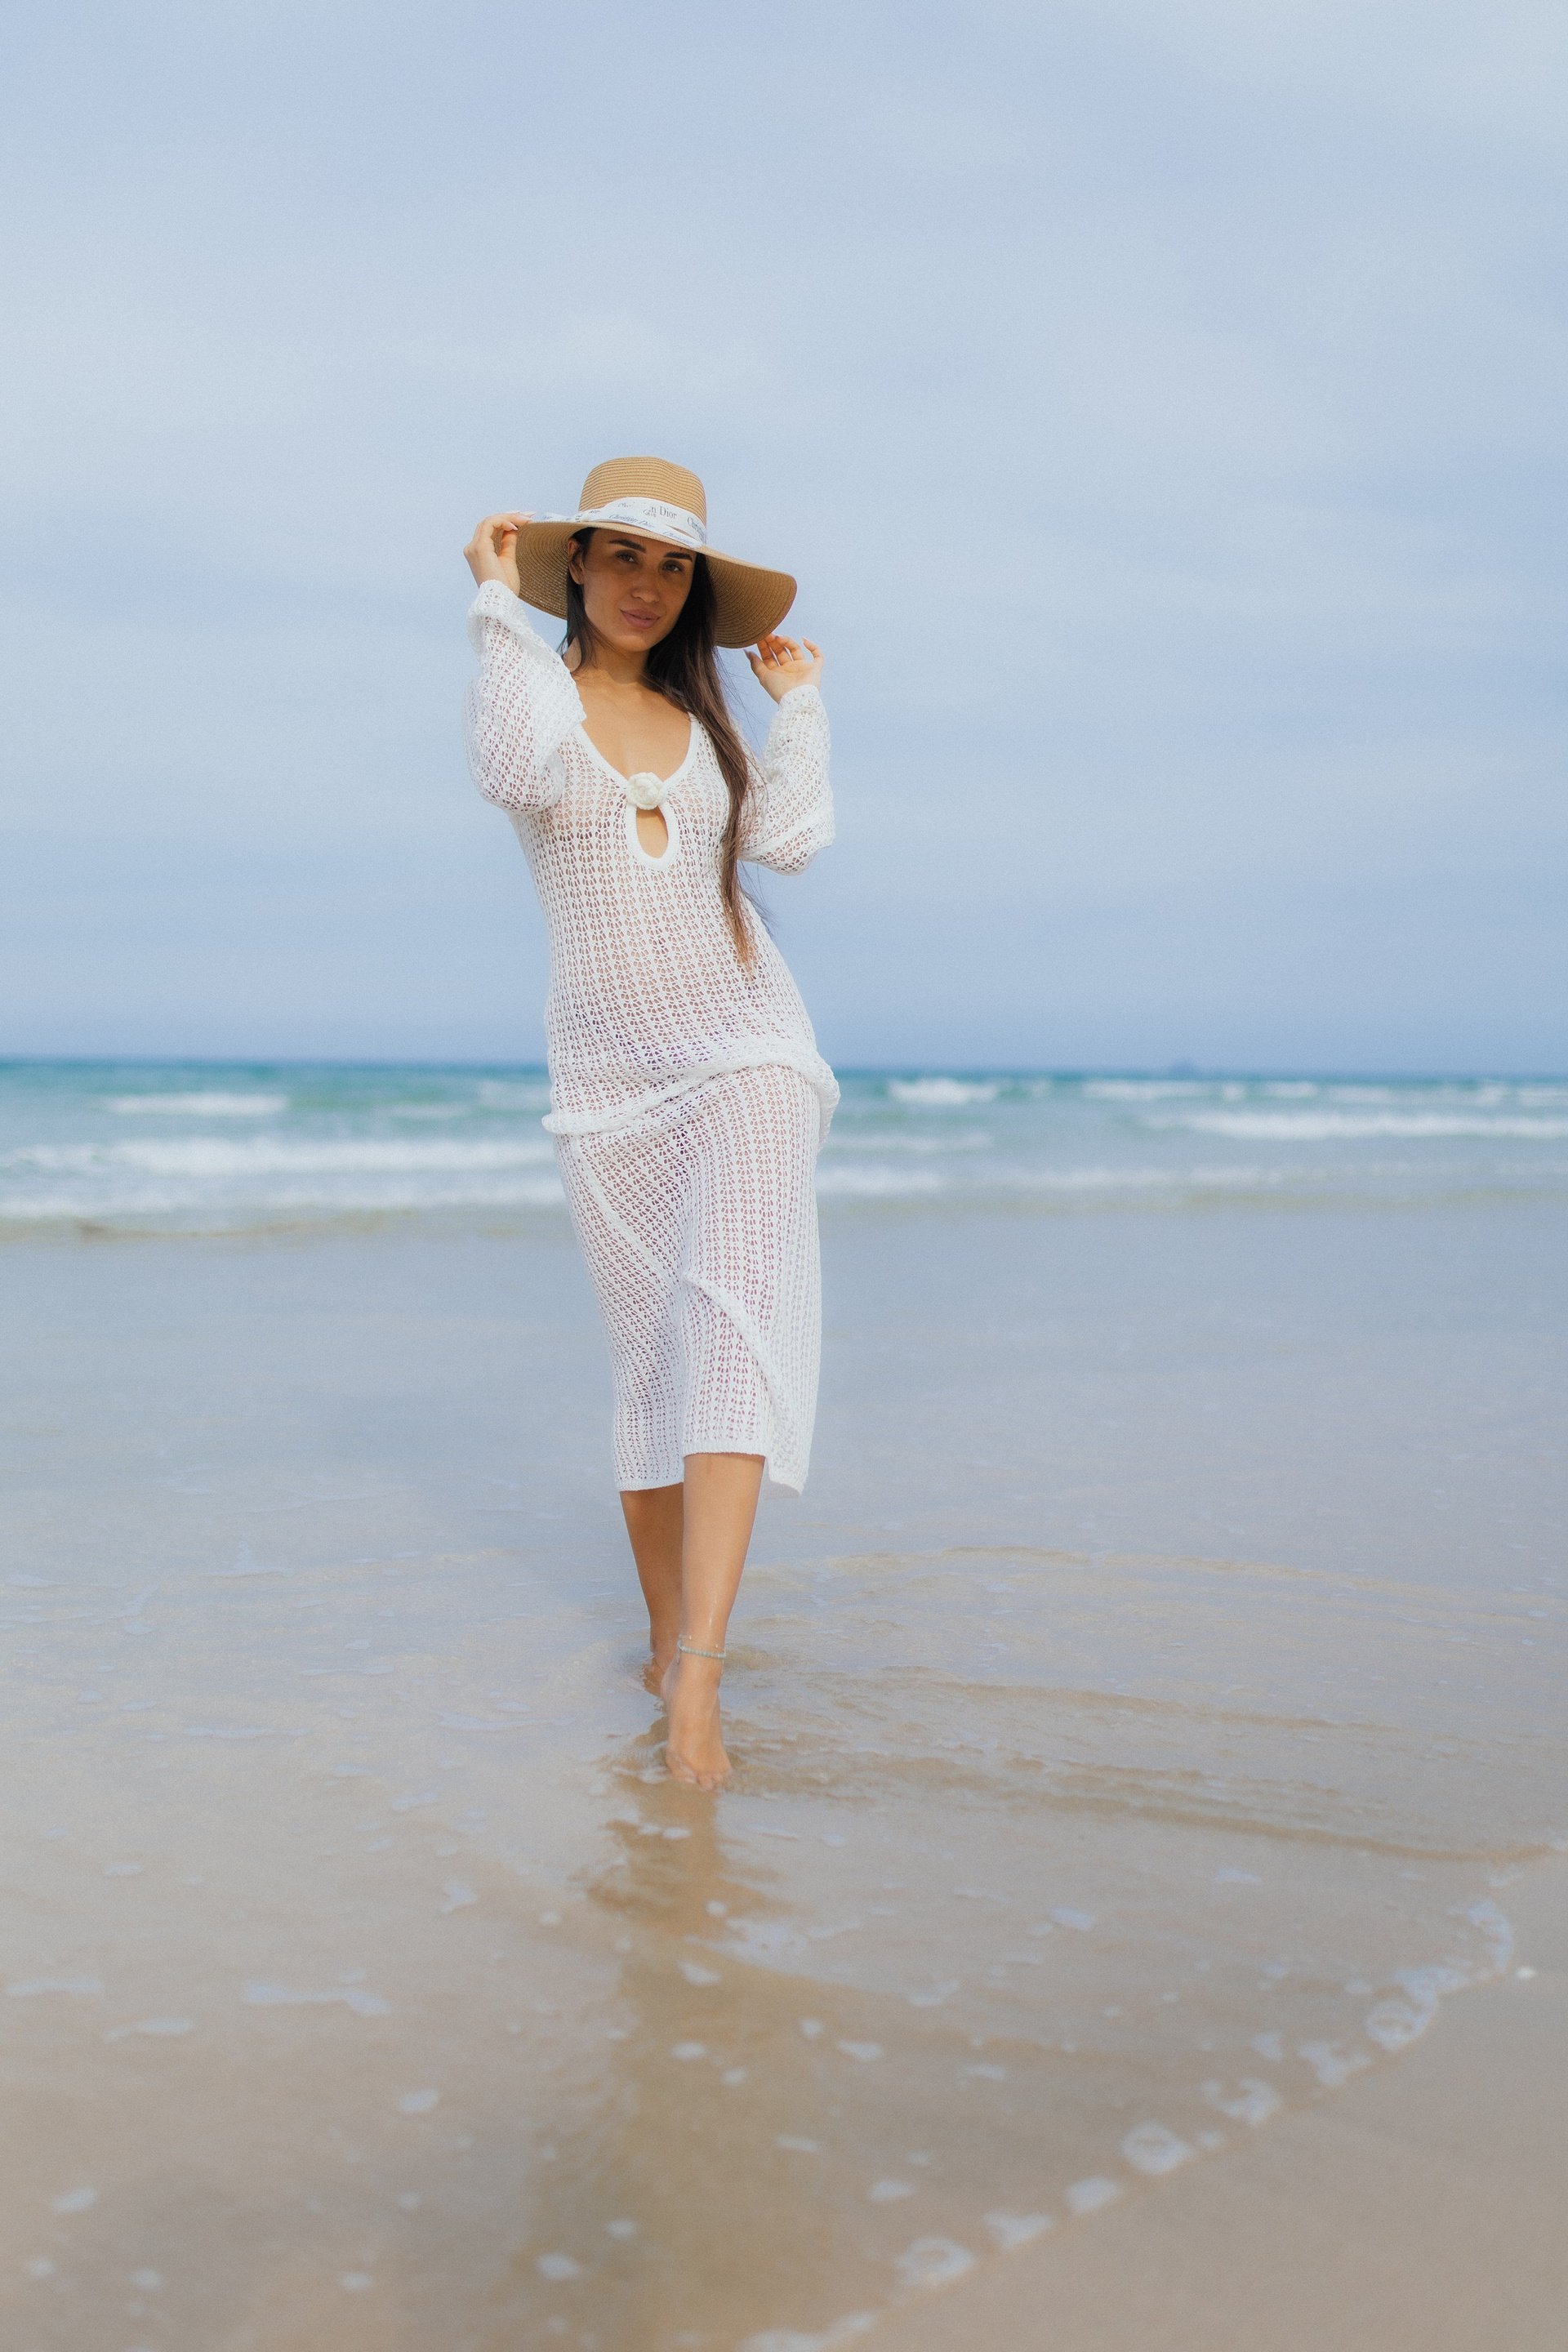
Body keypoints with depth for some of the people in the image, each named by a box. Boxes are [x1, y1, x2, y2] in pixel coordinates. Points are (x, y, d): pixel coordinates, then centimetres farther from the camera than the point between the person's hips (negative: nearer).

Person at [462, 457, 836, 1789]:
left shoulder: (705, 719, 13)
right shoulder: (536, 689, 3)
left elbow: (792, 839, -2)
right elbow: (516, 775, -22)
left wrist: (799, 699, 9)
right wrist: (499, 600, -14)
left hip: (747, 1053, 1)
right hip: (613, 1078, -1)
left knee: (735, 1323, -18)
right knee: (653, 1363, 4)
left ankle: (700, 1672, -26)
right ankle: (667, 1637, 21)